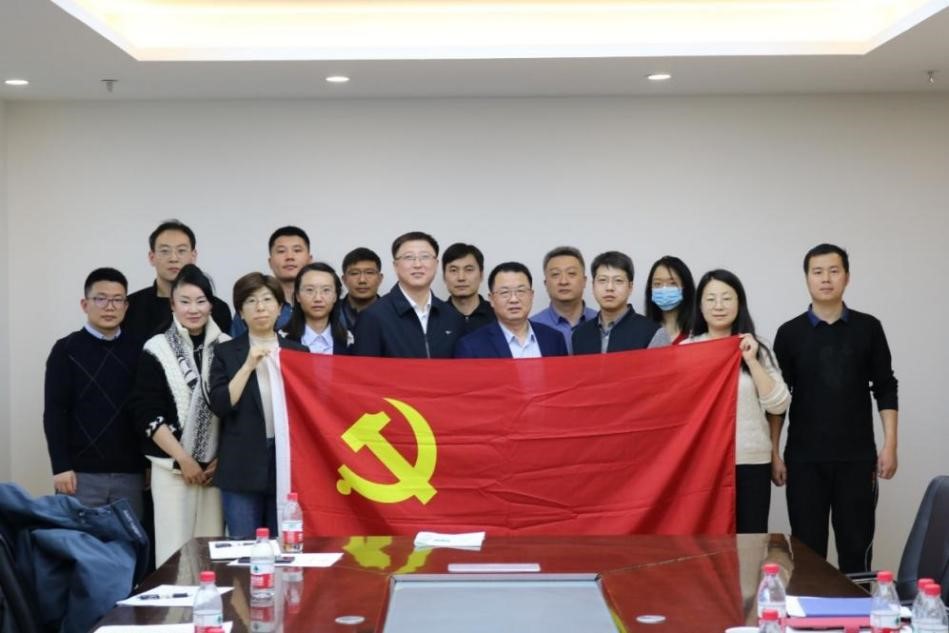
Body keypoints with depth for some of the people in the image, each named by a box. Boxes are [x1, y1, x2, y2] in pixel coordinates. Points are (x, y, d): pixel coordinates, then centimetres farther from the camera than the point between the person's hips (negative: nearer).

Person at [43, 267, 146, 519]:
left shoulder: (138, 350, 7)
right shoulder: (67, 350, 0)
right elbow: (55, 412, -3)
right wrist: (61, 466, -9)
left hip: (130, 472, 2)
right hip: (82, 472, -2)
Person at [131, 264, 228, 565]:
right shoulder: (156, 350, -1)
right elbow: (146, 414, -5)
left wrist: (222, 458, 0)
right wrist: (184, 459, -8)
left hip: (216, 465, 2)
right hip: (172, 465, -2)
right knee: (174, 548, -4)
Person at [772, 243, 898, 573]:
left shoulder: (867, 328, 3)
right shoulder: (790, 333, 2)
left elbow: (885, 389, 5)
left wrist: (890, 445, -2)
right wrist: (773, 453, -1)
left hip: (857, 456, 0)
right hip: (804, 458, 0)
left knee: (856, 544, 2)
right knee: (807, 546, 3)